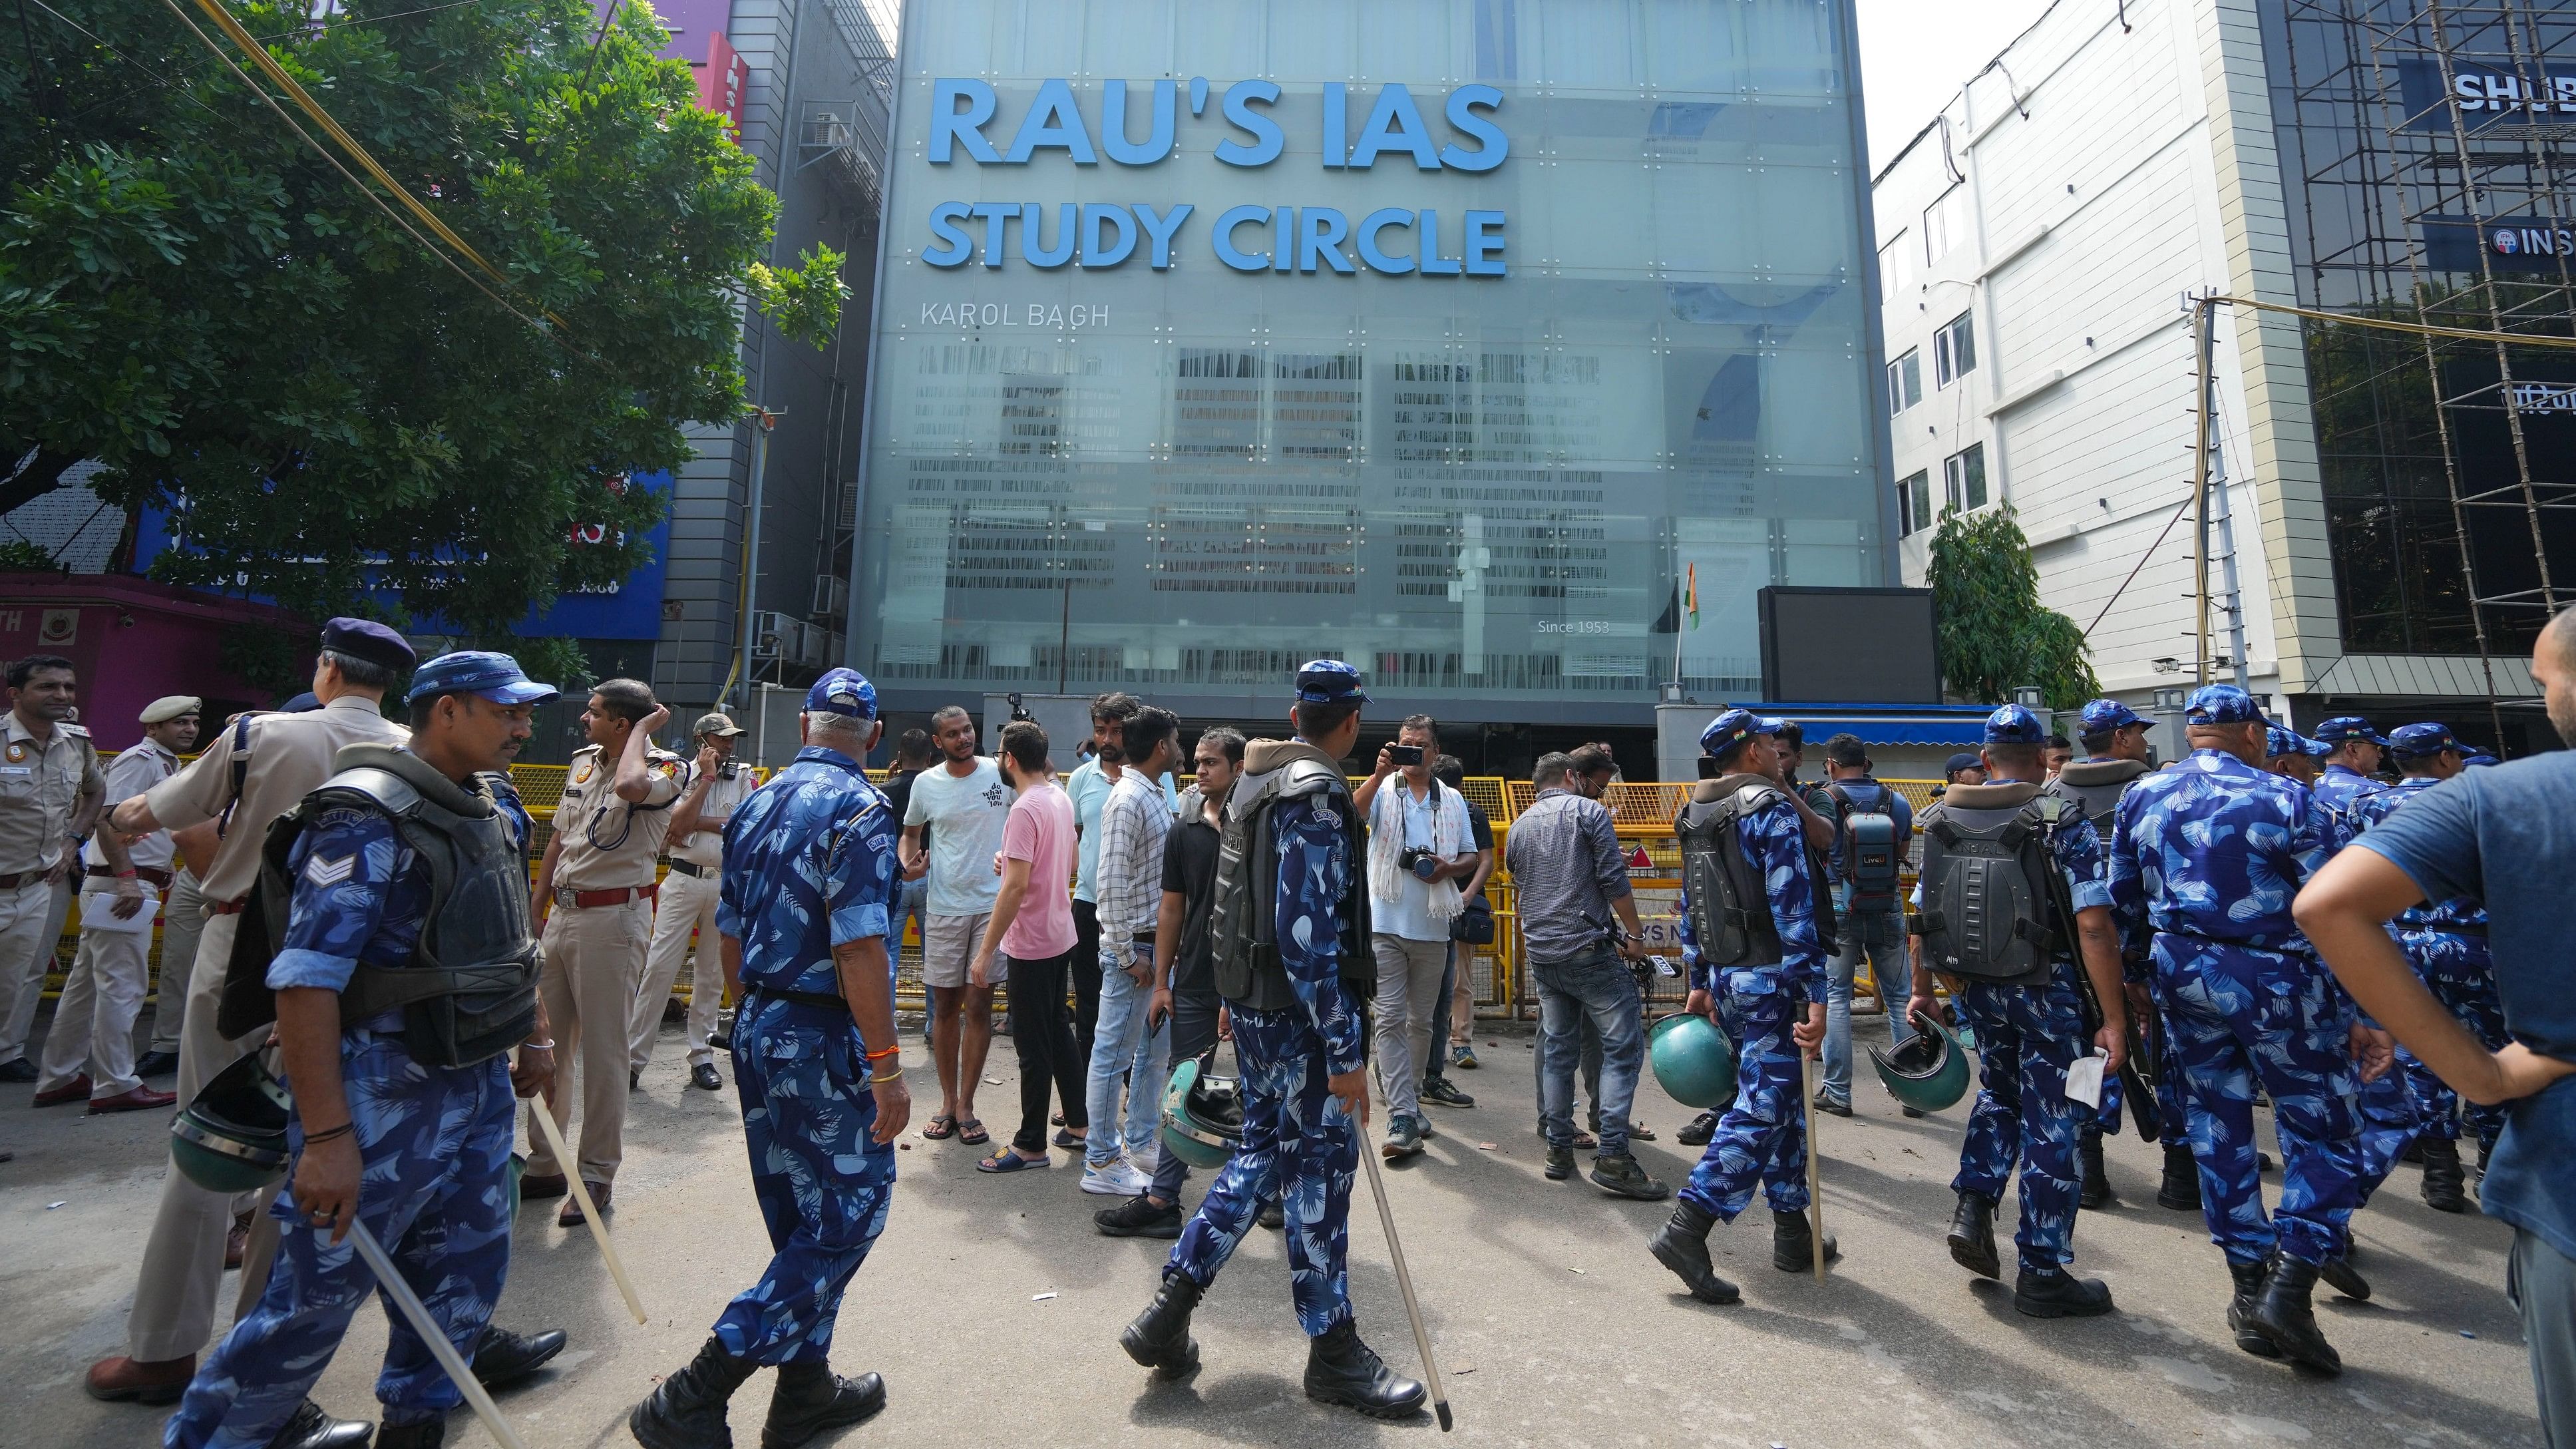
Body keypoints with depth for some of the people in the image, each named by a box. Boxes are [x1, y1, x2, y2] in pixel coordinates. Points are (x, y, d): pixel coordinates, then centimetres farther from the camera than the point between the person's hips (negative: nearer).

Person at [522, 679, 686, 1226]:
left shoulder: (666, 768, -11)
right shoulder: (583, 761, 12)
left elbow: (631, 785, -37)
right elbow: (559, 839, 20)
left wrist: (643, 727, -20)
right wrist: (535, 908, 19)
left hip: (613, 919, -8)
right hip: (561, 913, 8)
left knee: (603, 1050, 0)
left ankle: (596, 1174, 13)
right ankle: (544, 1164, 30)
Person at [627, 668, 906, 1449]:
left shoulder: (756, 806, 9)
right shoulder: (857, 809, -17)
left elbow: (731, 937, 15)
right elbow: (858, 949, -24)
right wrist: (886, 1064, -19)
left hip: (756, 1032, 9)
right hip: (824, 1040, -9)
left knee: (801, 1222, 19)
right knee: (850, 1215, 5)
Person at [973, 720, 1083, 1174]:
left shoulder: (1025, 809, -20)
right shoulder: (1061, 799, 6)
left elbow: (1016, 886, -25)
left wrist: (985, 951, -21)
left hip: (1032, 944, -9)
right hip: (1061, 936, 9)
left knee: (1033, 1044, 2)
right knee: (1057, 1031, 20)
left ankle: (1032, 1145, 14)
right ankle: (1079, 1121, 31)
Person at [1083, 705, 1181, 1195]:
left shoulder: (1154, 795, 12)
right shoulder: (1128, 799, -18)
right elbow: (1112, 883, -22)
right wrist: (1129, 953, -20)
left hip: (1158, 944, 10)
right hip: (1133, 947, -10)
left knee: (1156, 1049, 18)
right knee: (1114, 1053, 3)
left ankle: (1141, 1144, 32)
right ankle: (1101, 1162, 15)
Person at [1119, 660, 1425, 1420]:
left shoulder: (1257, 783, 10)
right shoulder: (1316, 795, -19)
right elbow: (1307, 933, -25)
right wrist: (1345, 1051, -22)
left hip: (1250, 998, 9)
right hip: (1298, 1012, -9)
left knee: (1263, 1151, 19)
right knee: (1321, 1164, 5)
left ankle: (1167, 1313, 25)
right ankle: (1333, 1353, 23)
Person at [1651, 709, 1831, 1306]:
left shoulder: (1695, 816, 12)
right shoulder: (1772, 809, -12)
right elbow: (1793, 907, -19)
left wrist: (1700, 982, 20)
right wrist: (1816, 996, -19)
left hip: (1725, 977, 8)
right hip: (1770, 977, -8)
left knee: (1780, 1100, 18)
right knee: (1761, 1109, -5)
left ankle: (1793, 1234, 28)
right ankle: (1686, 1230, -9)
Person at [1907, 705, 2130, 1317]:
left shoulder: (1941, 821, 2)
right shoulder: (2063, 824, -12)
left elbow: (1922, 915, 5)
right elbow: (2094, 928, -19)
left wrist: (1922, 990, 14)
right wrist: (2113, 1020, -14)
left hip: (1975, 987, 4)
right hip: (2047, 991, -4)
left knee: (1999, 1090, 27)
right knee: (2050, 1127, 7)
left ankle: (1973, 1209, 15)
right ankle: (2043, 1276, 17)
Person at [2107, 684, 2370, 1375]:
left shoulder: (2142, 797, 2)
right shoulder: (2285, 800, -11)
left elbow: (2122, 900, 9)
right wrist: (2363, 1016, -4)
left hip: (2183, 977, 4)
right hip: (2274, 982, -4)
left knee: (2218, 1126, 14)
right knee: (2324, 1133, 9)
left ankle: (2250, 1291, 21)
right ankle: (2289, 1286, 0)